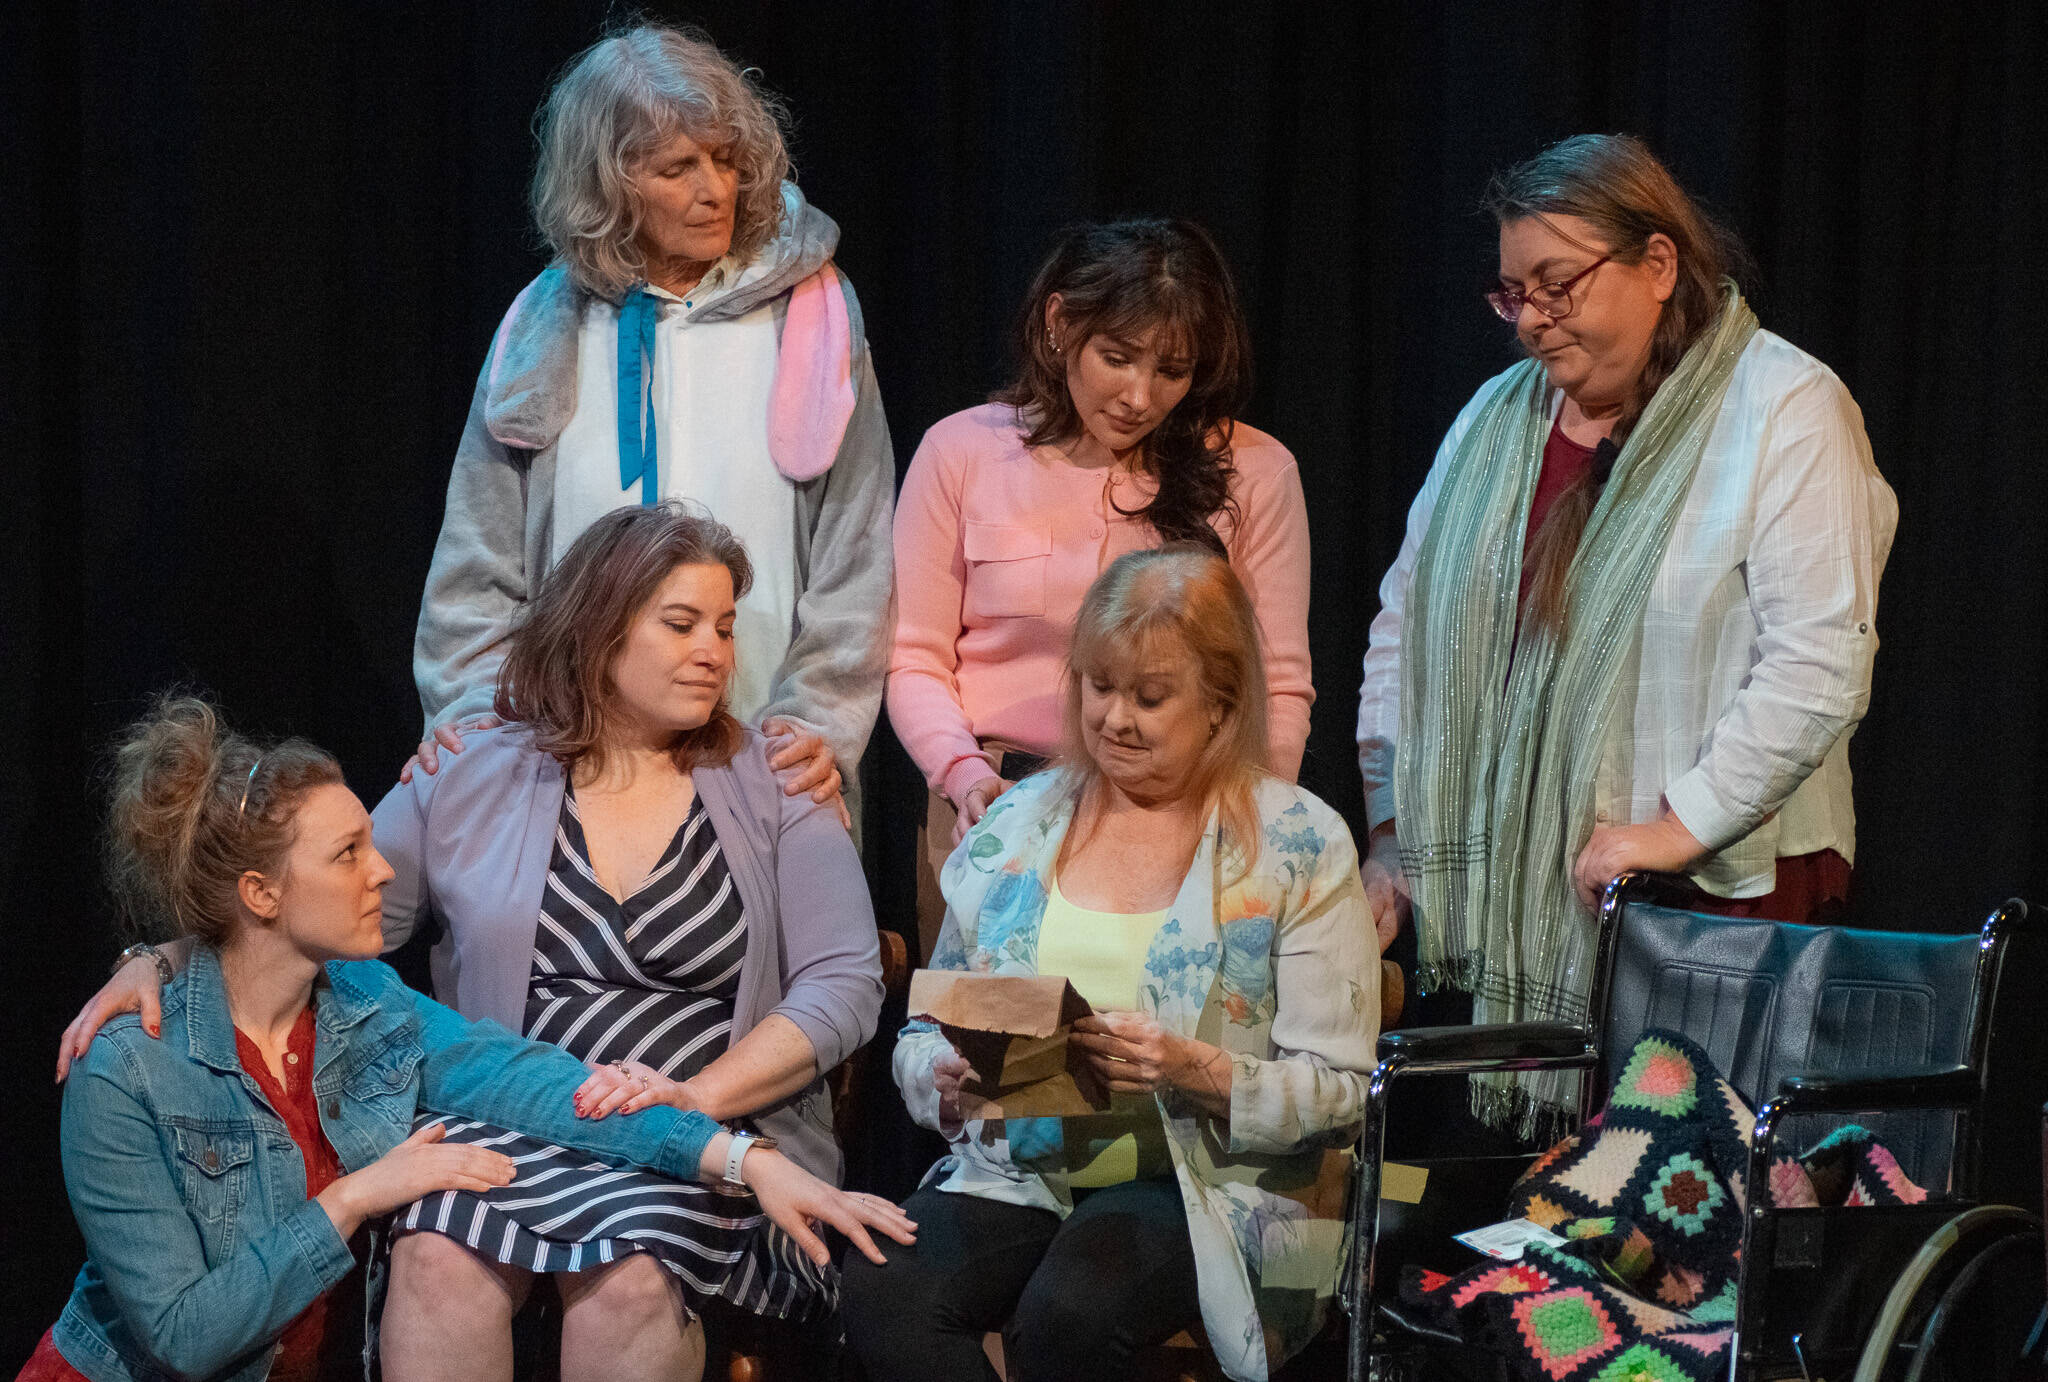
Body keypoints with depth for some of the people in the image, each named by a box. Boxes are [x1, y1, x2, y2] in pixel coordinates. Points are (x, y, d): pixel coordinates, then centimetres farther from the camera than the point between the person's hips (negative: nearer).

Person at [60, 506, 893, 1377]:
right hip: (508, 1130, 1)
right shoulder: (465, 788, 12)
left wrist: (698, 1094, -14)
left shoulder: (772, 785, 10)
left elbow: (845, 985, 2)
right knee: (441, 1258, -34)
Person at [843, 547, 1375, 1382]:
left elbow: (1340, 1093, -2)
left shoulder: (1300, 848, 2)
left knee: (1067, 1315, -36)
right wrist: (945, 1078, -6)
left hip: (1204, 1184, -3)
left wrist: (1198, 1074, -19)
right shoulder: (1014, 826, 15)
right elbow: (925, 1030, 18)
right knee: (883, 1298, -30)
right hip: (1016, 1174, 3)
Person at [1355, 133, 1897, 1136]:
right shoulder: (1496, 418, 17)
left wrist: (1680, 827, -16)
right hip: (1511, 910, 5)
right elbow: (1407, 629, 22)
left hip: (1721, 898, -5)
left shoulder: (1788, 410, -4)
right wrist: (1394, 830, 13)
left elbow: (1821, 664, -13)